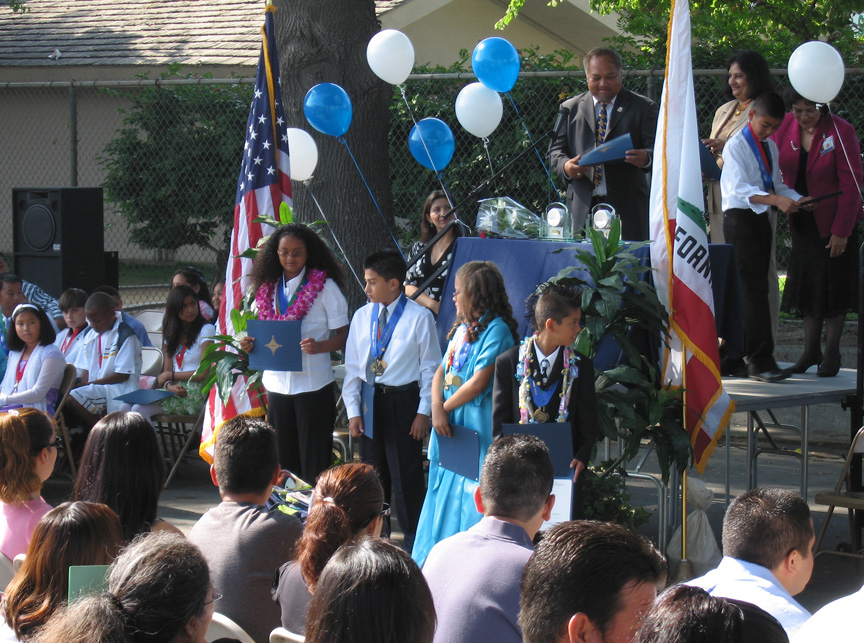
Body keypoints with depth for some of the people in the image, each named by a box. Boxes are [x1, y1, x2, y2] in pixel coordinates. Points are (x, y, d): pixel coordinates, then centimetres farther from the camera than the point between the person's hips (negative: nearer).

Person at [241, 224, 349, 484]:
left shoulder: (324, 287, -3)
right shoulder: (268, 287, 11)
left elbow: (343, 335, -5)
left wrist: (318, 346, -23)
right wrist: (250, 344, -1)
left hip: (313, 382, -5)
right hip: (277, 382, 5)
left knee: (314, 461, -3)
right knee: (282, 460, 9)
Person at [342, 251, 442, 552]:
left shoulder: (419, 317, -8)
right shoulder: (362, 317, 5)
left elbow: (430, 367, -5)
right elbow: (352, 366, 8)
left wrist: (424, 412, -9)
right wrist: (353, 410, 2)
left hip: (403, 401, -5)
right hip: (369, 400, 5)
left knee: (406, 475, 1)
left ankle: (413, 538, 13)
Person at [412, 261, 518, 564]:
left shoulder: (496, 329, -11)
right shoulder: (462, 328, 15)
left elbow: (479, 382, -17)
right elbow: (441, 371, 12)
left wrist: (445, 406, -7)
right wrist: (437, 410, -5)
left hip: (477, 430, -9)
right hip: (449, 426, 9)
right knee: (444, 494, 12)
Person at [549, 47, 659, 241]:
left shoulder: (643, 107, 9)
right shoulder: (570, 108, 15)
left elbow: (655, 148, 1)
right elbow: (556, 149, 13)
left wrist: (646, 158, -24)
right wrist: (565, 166, -11)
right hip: (583, 207, 2)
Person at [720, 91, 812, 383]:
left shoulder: (770, 147, 17)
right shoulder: (736, 145, -9)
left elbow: (776, 184, 19)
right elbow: (739, 189, -22)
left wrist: (797, 199, -2)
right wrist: (775, 200, -35)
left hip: (760, 218, 8)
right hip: (740, 218, -8)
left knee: (756, 289, 9)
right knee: (754, 290, -13)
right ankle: (760, 360, -15)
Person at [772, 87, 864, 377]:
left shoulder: (841, 132, -16)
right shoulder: (786, 127, -4)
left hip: (834, 222, -5)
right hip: (802, 220, 5)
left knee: (833, 285, 2)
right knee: (806, 284, 9)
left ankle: (832, 353, 11)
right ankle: (811, 350, 18)